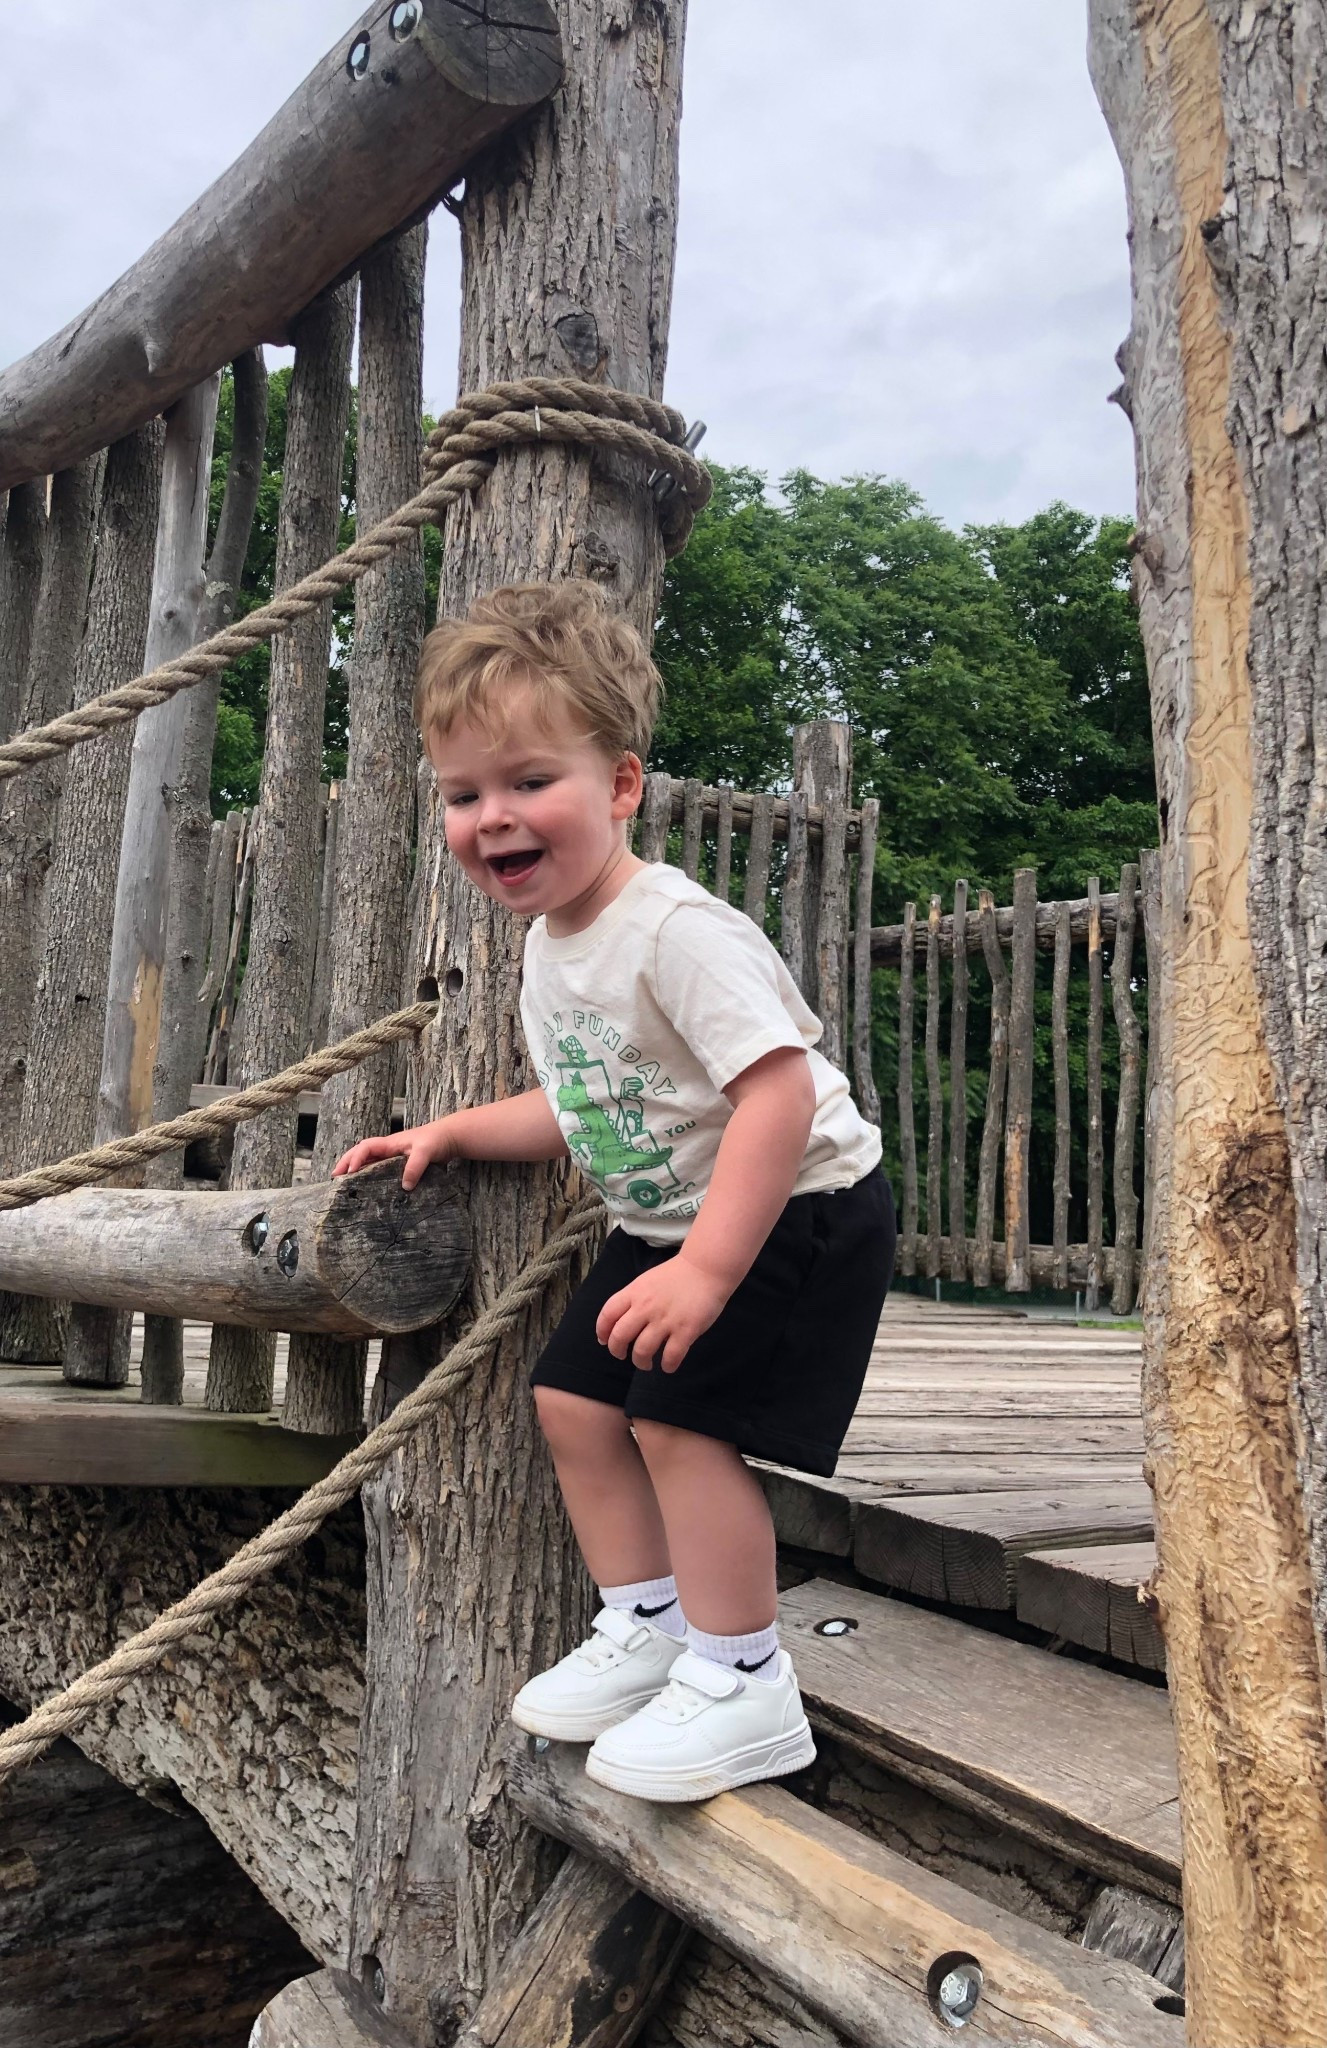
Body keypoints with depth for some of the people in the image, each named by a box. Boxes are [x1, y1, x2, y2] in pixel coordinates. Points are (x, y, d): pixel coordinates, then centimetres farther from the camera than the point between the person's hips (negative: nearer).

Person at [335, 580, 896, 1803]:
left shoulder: (678, 930, -26)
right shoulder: (550, 947, 4)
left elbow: (780, 1090, -34)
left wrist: (706, 1267, -36)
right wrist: (452, 1135, 8)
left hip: (795, 1210, -9)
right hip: (665, 1219, 10)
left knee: (681, 1413, -17)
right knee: (574, 1398, 9)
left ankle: (744, 1688, 2)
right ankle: (645, 1631, 26)